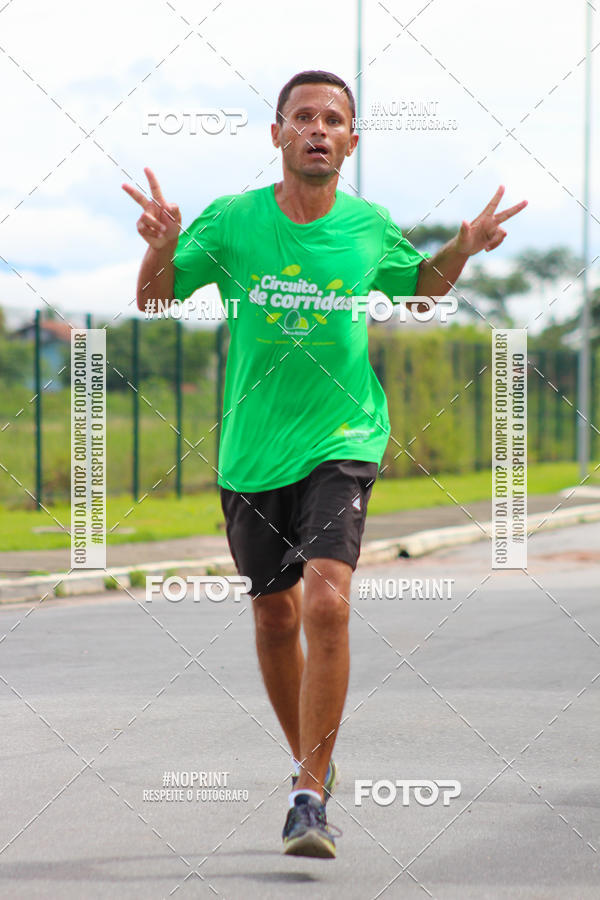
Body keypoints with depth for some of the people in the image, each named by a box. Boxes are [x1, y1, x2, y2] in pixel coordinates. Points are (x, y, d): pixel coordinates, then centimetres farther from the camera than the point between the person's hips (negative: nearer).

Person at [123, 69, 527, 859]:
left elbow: (422, 288, 19)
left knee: (326, 602, -20)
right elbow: (153, 300, 2)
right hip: (251, 453, 1)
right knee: (275, 618, 12)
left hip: (342, 443, -1)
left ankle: (310, 795, -14)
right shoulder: (231, 221, -5)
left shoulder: (370, 229, -2)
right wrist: (162, 249, -18)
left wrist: (462, 250, -1)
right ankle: (312, 764, 35)